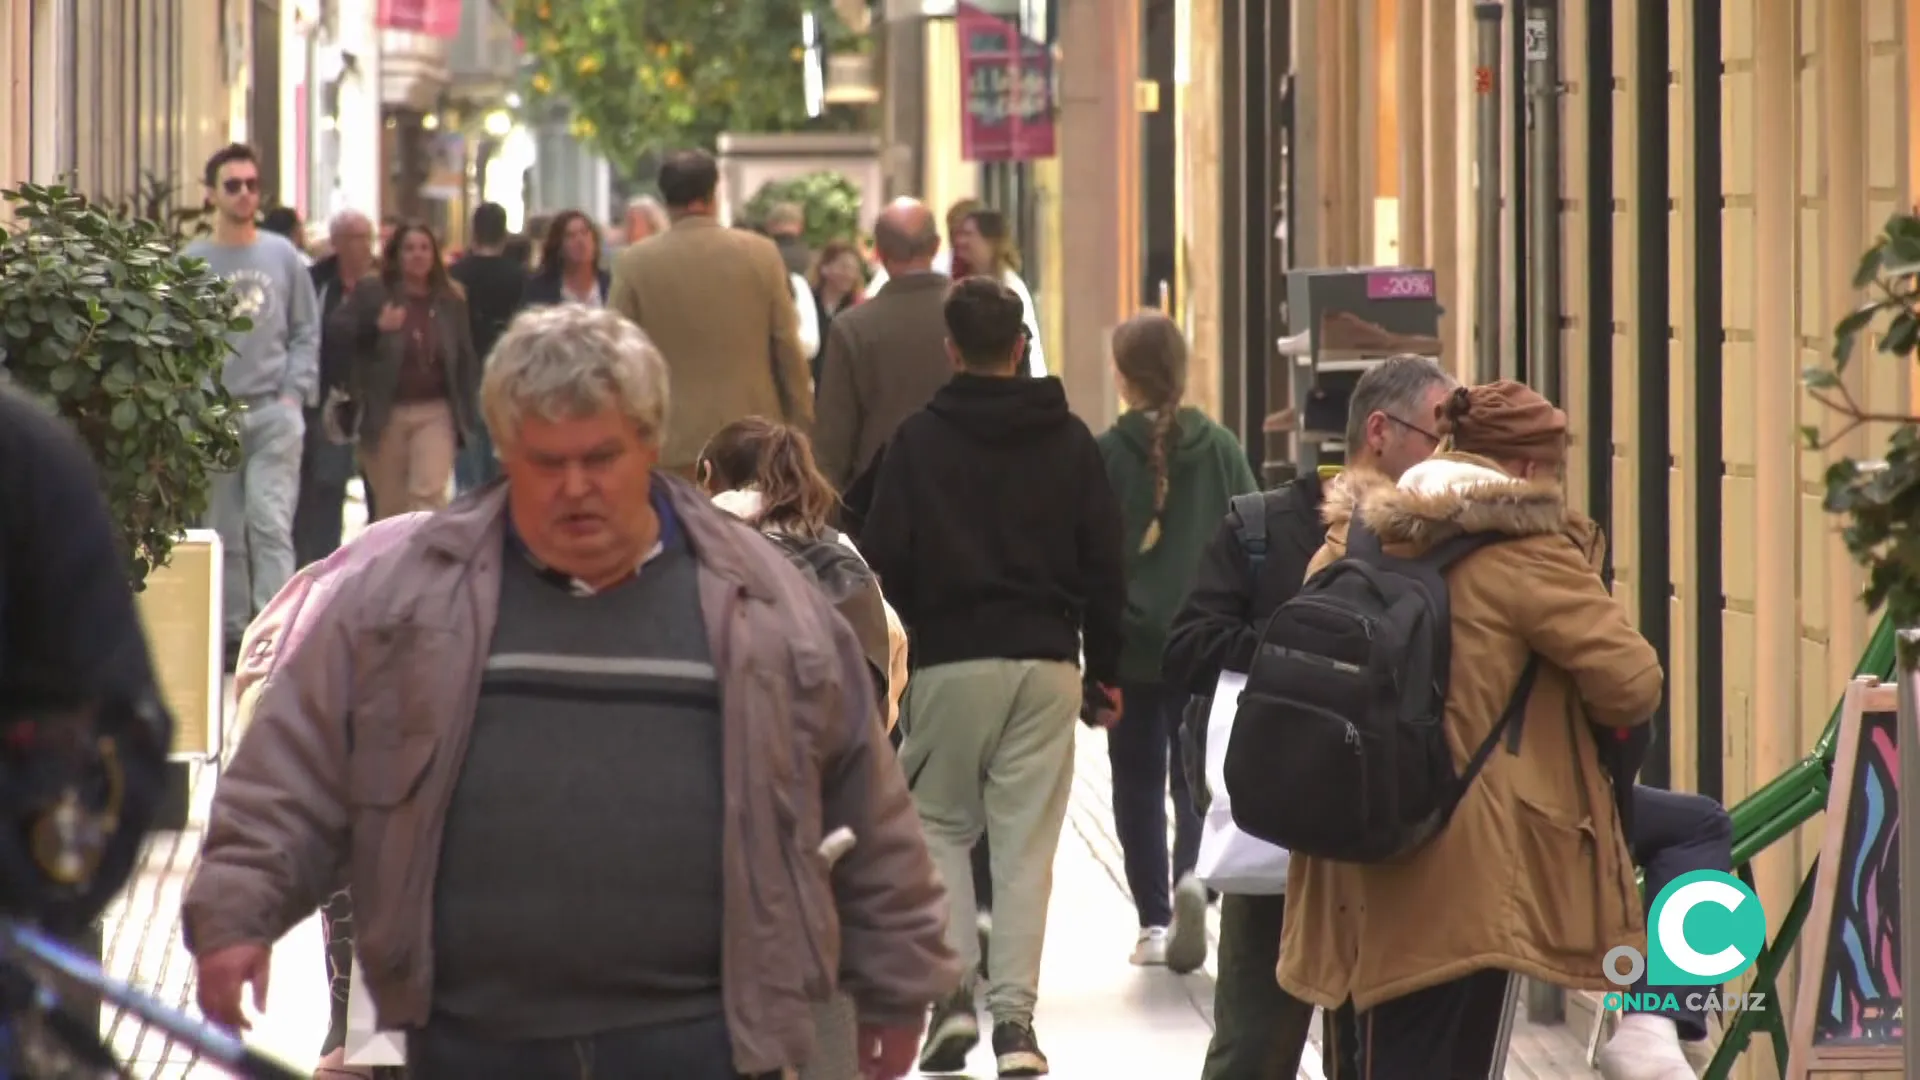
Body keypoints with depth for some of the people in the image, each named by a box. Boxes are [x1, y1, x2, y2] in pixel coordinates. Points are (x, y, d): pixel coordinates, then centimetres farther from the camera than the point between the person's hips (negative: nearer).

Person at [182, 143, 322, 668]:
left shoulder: (283, 256, 7)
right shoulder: (191, 262, 3)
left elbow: (306, 332, 10)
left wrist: (295, 392, -2)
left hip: (274, 411, -1)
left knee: (270, 524, -12)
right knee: (225, 531, 6)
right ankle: (233, 630, 15)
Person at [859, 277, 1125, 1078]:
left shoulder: (920, 439, -3)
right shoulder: (1070, 441, 5)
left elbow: (885, 559, -5)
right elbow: (1103, 562, 7)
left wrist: (886, 651, 8)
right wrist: (1105, 668, 15)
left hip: (949, 659, -1)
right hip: (1047, 660, 2)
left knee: (940, 824, 13)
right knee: (1027, 841, 3)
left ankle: (952, 990, 0)